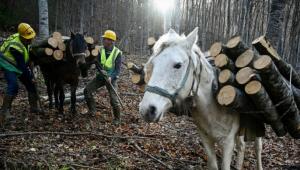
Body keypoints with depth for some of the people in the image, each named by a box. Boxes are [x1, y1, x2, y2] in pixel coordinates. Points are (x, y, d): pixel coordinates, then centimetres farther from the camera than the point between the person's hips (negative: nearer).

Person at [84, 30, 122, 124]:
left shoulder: (117, 53, -13)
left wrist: (111, 77, -30)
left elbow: (118, 69, -15)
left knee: (113, 99, -11)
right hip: (100, 76, 5)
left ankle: (117, 118, 8)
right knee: (87, 90, -5)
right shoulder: (101, 50, -2)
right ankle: (92, 110, 12)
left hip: (111, 78, -5)